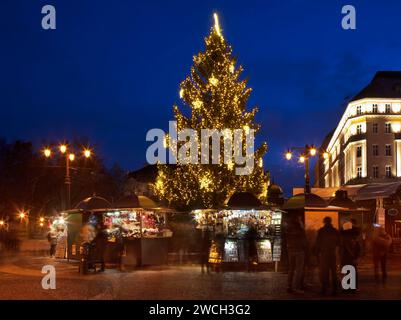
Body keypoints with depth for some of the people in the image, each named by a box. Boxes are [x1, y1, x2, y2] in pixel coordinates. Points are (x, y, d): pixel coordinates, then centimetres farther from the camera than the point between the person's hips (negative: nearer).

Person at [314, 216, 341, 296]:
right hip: (333, 254, 3)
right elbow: (338, 243, 10)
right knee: (333, 271, 8)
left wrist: (317, 253, 4)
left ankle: (324, 288, -4)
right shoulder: (335, 231, 4)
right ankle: (334, 289, 6)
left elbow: (318, 243, -6)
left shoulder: (321, 231, -5)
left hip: (324, 253, -3)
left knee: (324, 271, 1)